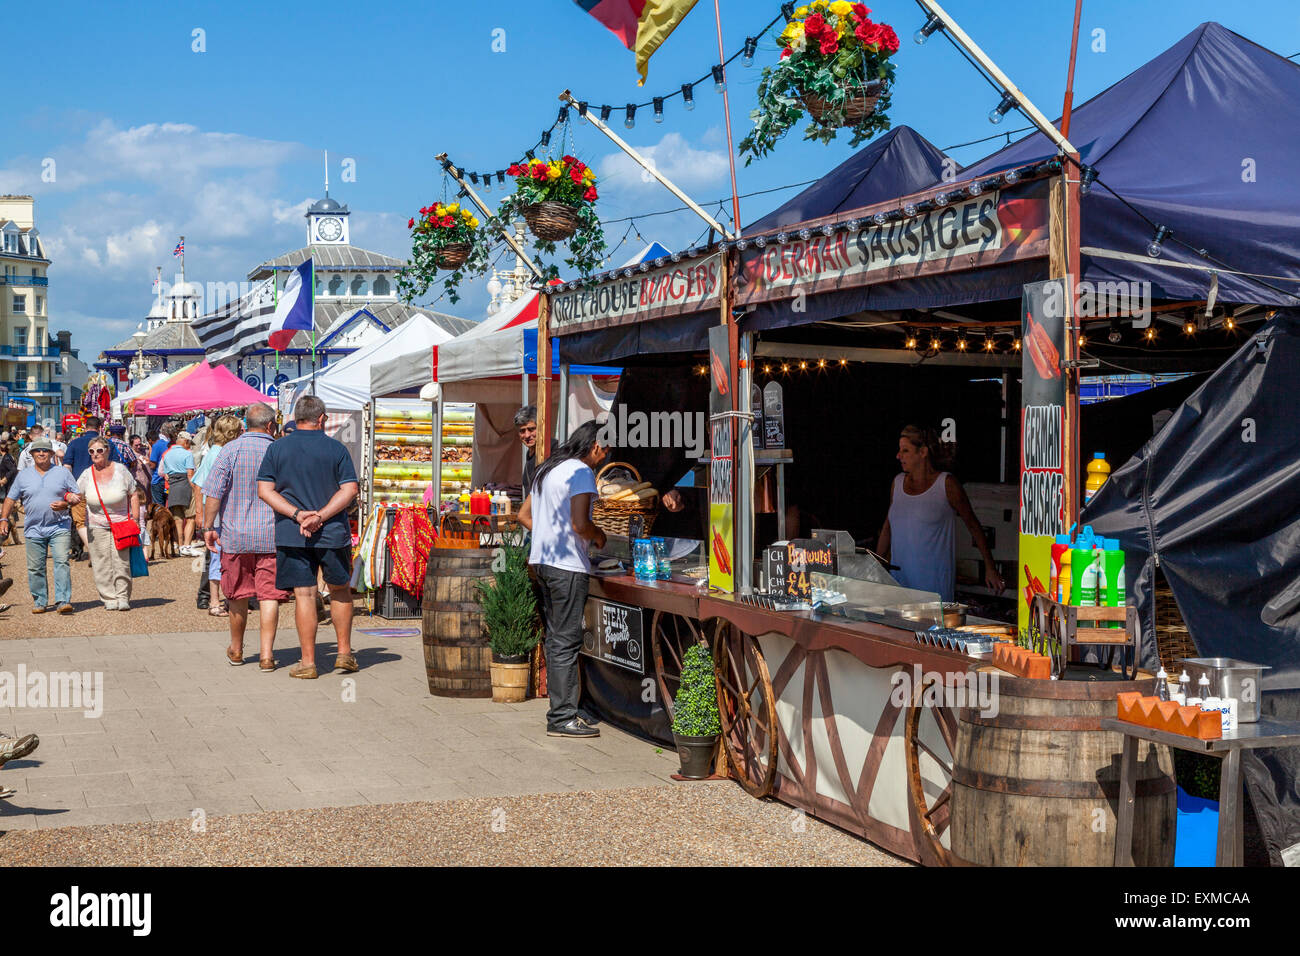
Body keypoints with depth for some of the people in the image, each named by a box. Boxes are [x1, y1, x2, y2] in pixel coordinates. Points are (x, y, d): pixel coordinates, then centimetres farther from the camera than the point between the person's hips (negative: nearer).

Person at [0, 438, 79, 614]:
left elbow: (77, 497, 9)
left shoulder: (63, 473, 7)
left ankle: (64, 600, -17)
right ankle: (39, 602, 17)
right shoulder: (23, 476, 10)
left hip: (59, 528, -2)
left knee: (62, 562, -14)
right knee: (35, 568, 5)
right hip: (34, 530, 2)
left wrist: (65, 504, -10)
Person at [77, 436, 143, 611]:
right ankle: (109, 598, 6)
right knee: (102, 565, -1)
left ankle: (123, 597, 6)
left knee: (122, 561, -4)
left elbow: (133, 495, 3)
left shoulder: (120, 470, -2)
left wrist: (135, 519, -2)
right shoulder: (87, 475, 2)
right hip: (97, 526, 2)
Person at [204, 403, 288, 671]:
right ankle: (267, 656, -5)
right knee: (269, 596, 1)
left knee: (238, 595, 13)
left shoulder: (230, 450, -4)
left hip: (235, 534, 0)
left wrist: (208, 527, -4)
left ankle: (236, 651, 28)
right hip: (272, 536, 0)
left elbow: (214, 492, -9)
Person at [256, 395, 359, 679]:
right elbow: (349, 490, -8)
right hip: (333, 532, 0)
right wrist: (321, 516, -12)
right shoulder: (336, 449, 0)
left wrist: (297, 514, -9)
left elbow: (264, 490, -2)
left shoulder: (277, 448, 3)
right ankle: (344, 653, 19)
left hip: (291, 535, 0)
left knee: (304, 594, 3)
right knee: (340, 590, 16)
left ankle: (308, 662, 4)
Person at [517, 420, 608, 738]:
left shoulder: (547, 469, 17)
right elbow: (580, 524, -22)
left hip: (543, 560, 9)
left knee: (556, 638, 13)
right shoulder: (581, 472, -12)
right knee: (566, 641, -5)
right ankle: (562, 718, -3)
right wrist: (598, 536, -2)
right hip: (567, 566, -9)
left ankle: (560, 710, 19)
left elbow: (524, 515, 23)